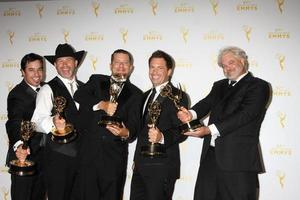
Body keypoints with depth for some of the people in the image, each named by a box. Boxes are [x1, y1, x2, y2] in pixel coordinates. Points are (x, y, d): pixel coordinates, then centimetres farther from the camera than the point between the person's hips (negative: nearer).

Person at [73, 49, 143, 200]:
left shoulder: (135, 94, 9)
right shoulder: (96, 81, 12)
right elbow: (79, 96, -6)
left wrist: (126, 133, -17)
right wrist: (101, 104, -20)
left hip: (115, 155, 0)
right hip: (90, 151, 0)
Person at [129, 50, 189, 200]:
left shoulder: (178, 96, -7)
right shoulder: (146, 96, 18)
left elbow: (182, 131, -16)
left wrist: (162, 137, -30)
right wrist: (127, 132, 8)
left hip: (162, 167, -7)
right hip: (140, 165, 7)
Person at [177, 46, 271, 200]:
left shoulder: (259, 86, 0)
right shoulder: (219, 86, 21)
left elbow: (246, 114, -13)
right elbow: (207, 103, 5)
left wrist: (210, 129, -19)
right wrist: (191, 114, -18)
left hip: (239, 159, -5)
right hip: (210, 155, 6)